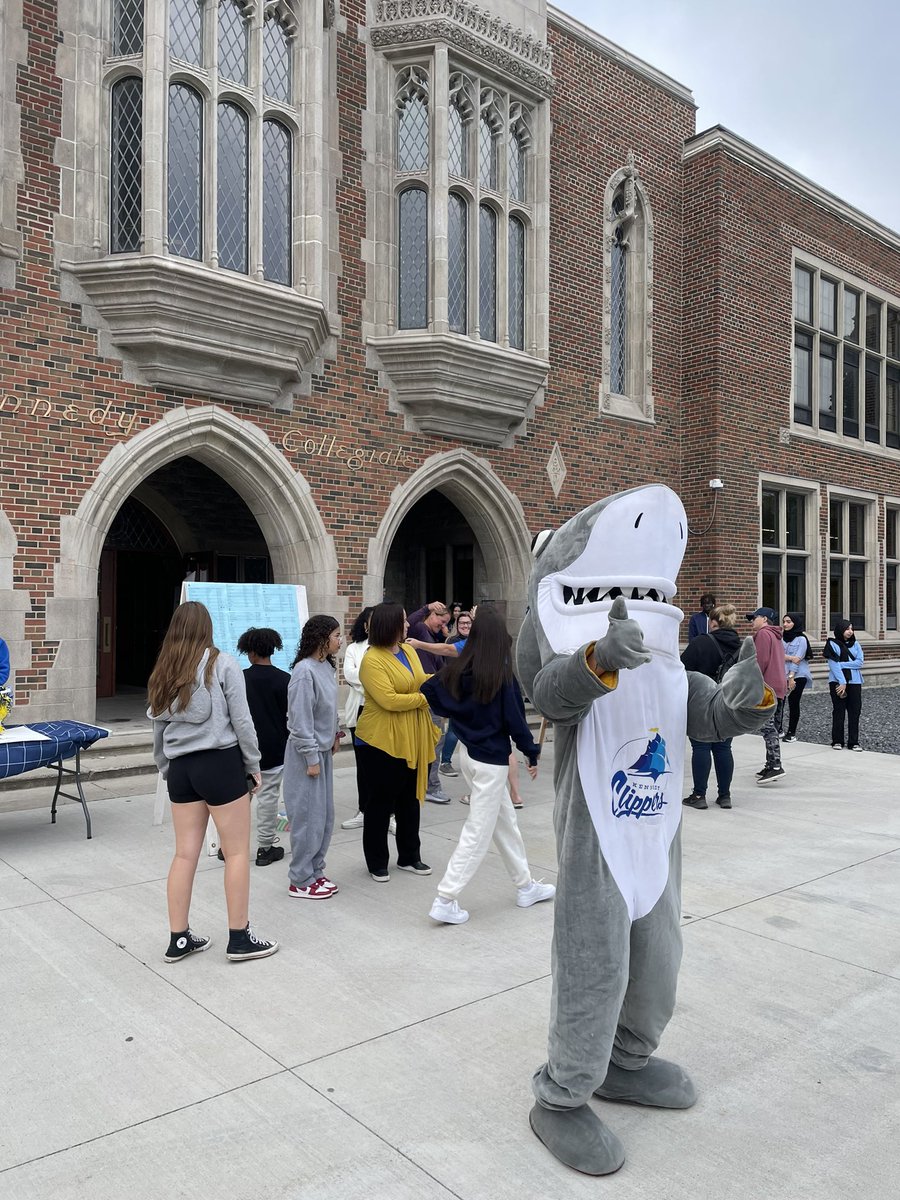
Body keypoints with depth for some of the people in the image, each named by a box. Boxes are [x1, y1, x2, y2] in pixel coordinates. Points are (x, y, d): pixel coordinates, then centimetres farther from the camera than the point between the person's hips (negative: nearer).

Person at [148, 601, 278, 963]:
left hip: (181, 768, 6)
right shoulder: (223, 665, -7)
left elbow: (157, 729, 12)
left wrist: (167, 771, 21)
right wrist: (253, 765, 2)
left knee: (185, 854, 11)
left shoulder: (163, 674, 8)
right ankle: (239, 939, 12)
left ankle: (179, 939, 19)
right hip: (220, 763, -5)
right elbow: (242, 721, -8)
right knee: (237, 852, 5)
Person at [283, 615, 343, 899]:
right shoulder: (304, 671, -20)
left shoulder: (327, 667, 5)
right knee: (308, 817, -1)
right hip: (306, 753, -9)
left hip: (323, 751, 9)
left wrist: (333, 736, 13)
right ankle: (301, 881, 12)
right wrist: (311, 758, -17)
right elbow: (300, 719, -20)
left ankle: (315, 871, 26)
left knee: (325, 816, 13)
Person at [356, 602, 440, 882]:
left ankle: (409, 856, 30)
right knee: (381, 801, 5)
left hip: (414, 739, 8)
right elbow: (389, 700, -24)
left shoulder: (409, 650, 7)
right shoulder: (372, 660, -18)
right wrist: (425, 697, -16)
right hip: (383, 741, -7)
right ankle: (377, 862, 19)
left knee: (410, 799, 16)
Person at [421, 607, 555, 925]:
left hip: (469, 752, 7)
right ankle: (445, 900, 3)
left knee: (505, 821, 19)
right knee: (478, 833, 1)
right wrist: (532, 753, -3)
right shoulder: (502, 673, -17)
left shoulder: (459, 669, -2)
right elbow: (514, 718, -15)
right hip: (491, 760, -7)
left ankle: (526, 886, 32)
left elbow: (429, 689, 0)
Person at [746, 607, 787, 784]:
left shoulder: (763, 634, -8)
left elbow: (761, 661, -17)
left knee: (767, 726, -12)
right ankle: (771, 765, 16)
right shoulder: (775, 636, 24)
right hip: (777, 686, 10)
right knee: (768, 726, 12)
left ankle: (775, 765, -16)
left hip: (766, 687, -10)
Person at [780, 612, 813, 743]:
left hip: (798, 676, -4)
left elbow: (797, 660, -11)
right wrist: (790, 657, -18)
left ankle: (791, 733, 8)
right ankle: (778, 729, 7)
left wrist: (791, 677, -16)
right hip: (782, 675, 4)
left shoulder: (801, 639, -5)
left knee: (793, 703, -1)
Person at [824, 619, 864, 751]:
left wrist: (841, 664, -13)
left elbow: (859, 662, -4)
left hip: (854, 681, 3)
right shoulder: (833, 644, -3)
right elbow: (833, 665, -10)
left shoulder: (855, 644, 9)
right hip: (838, 682, -3)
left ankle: (853, 742, 8)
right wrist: (842, 683, -16)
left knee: (855, 711, 2)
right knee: (838, 711, 1)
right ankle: (837, 741, 9)